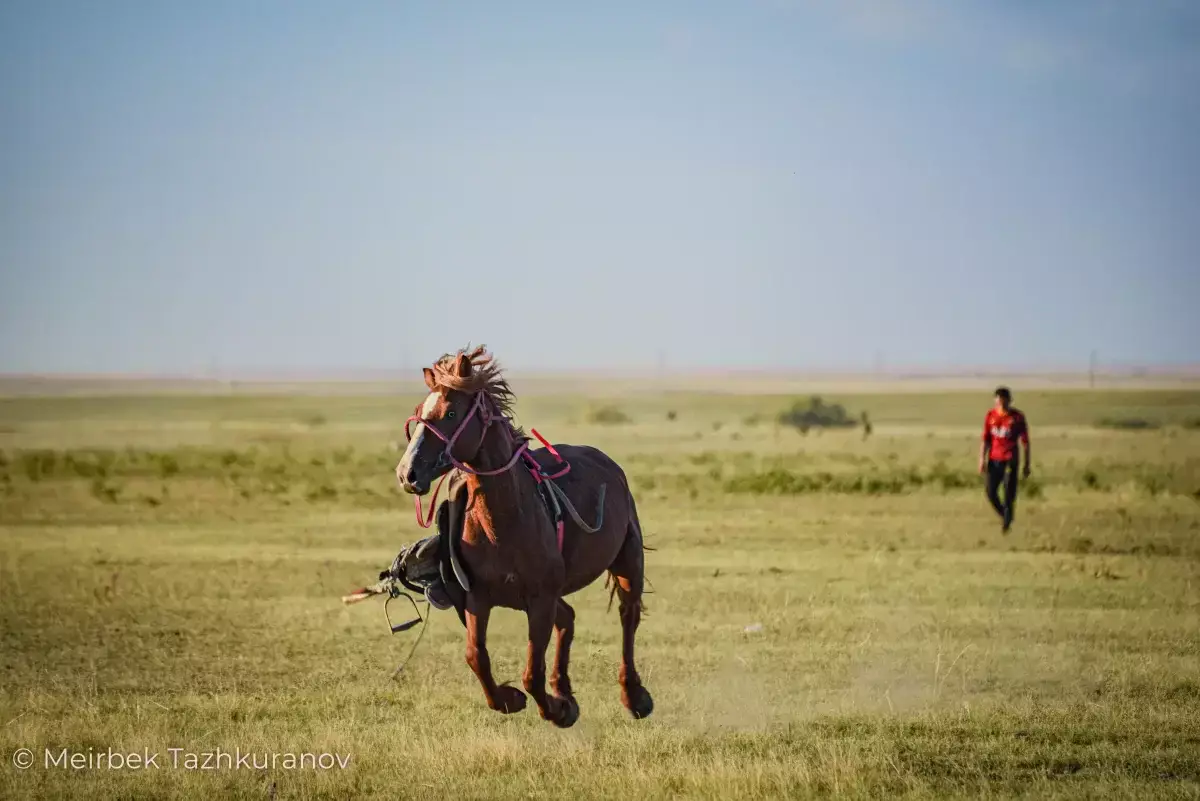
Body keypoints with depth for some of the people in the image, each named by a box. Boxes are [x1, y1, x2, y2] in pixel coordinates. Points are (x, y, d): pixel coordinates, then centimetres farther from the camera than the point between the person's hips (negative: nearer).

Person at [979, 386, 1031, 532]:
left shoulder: (1017, 417, -5)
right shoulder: (991, 415, 3)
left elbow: (1025, 442, 0)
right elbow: (986, 439, 9)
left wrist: (1027, 464, 0)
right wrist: (982, 459, 2)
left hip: (1010, 460, -3)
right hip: (994, 459, 3)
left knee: (1009, 495, -6)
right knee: (991, 493, 0)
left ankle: (1007, 524, 8)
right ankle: (1005, 517, 24)